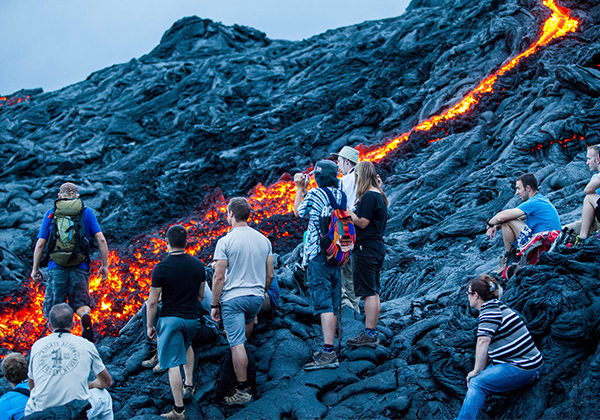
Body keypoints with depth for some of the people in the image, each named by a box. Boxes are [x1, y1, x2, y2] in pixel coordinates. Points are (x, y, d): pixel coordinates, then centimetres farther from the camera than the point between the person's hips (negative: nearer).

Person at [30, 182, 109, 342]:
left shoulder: (51, 214, 8)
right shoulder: (87, 212, 8)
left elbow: (40, 244, 5)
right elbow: (101, 240, 0)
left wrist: (35, 268, 15)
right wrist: (104, 265, 7)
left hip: (56, 266, 0)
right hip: (79, 267, 0)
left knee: (54, 307, 8)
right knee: (80, 303, 12)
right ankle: (85, 316, -22)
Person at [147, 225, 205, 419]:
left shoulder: (161, 268, -13)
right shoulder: (198, 265, 1)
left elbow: (152, 302, -10)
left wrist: (149, 325, 1)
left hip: (170, 318, -5)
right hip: (192, 318, 5)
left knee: (173, 363, -4)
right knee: (186, 346, 34)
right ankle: (189, 385, 33)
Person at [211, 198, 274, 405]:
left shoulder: (225, 242, -11)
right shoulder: (263, 240, 5)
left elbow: (219, 277, -12)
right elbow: (270, 275, 10)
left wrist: (214, 305, -5)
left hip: (232, 298, -5)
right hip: (257, 297, 5)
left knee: (237, 344, -4)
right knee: (249, 318, 37)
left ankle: (243, 390, -3)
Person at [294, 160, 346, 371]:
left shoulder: (314, 194, -10)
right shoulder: (341, 195, 7)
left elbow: (299, 212, 8)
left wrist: (300, 189, 20)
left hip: (317, 256, -7)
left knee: (324, 304, -11)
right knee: (332, 306, 12)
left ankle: (328, 353, -17)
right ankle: (330, 350, 19)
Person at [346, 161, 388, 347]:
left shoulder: (368, 196, -15)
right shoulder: (379, 195, 14)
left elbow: (362, 223, -18)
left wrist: (347, 211, -9)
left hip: (366, 247, -10)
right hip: (377, 246, 10)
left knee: (368, 292, -7)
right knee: (374, 292, 12)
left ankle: (369, 334, -6)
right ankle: (373, 333, 17)